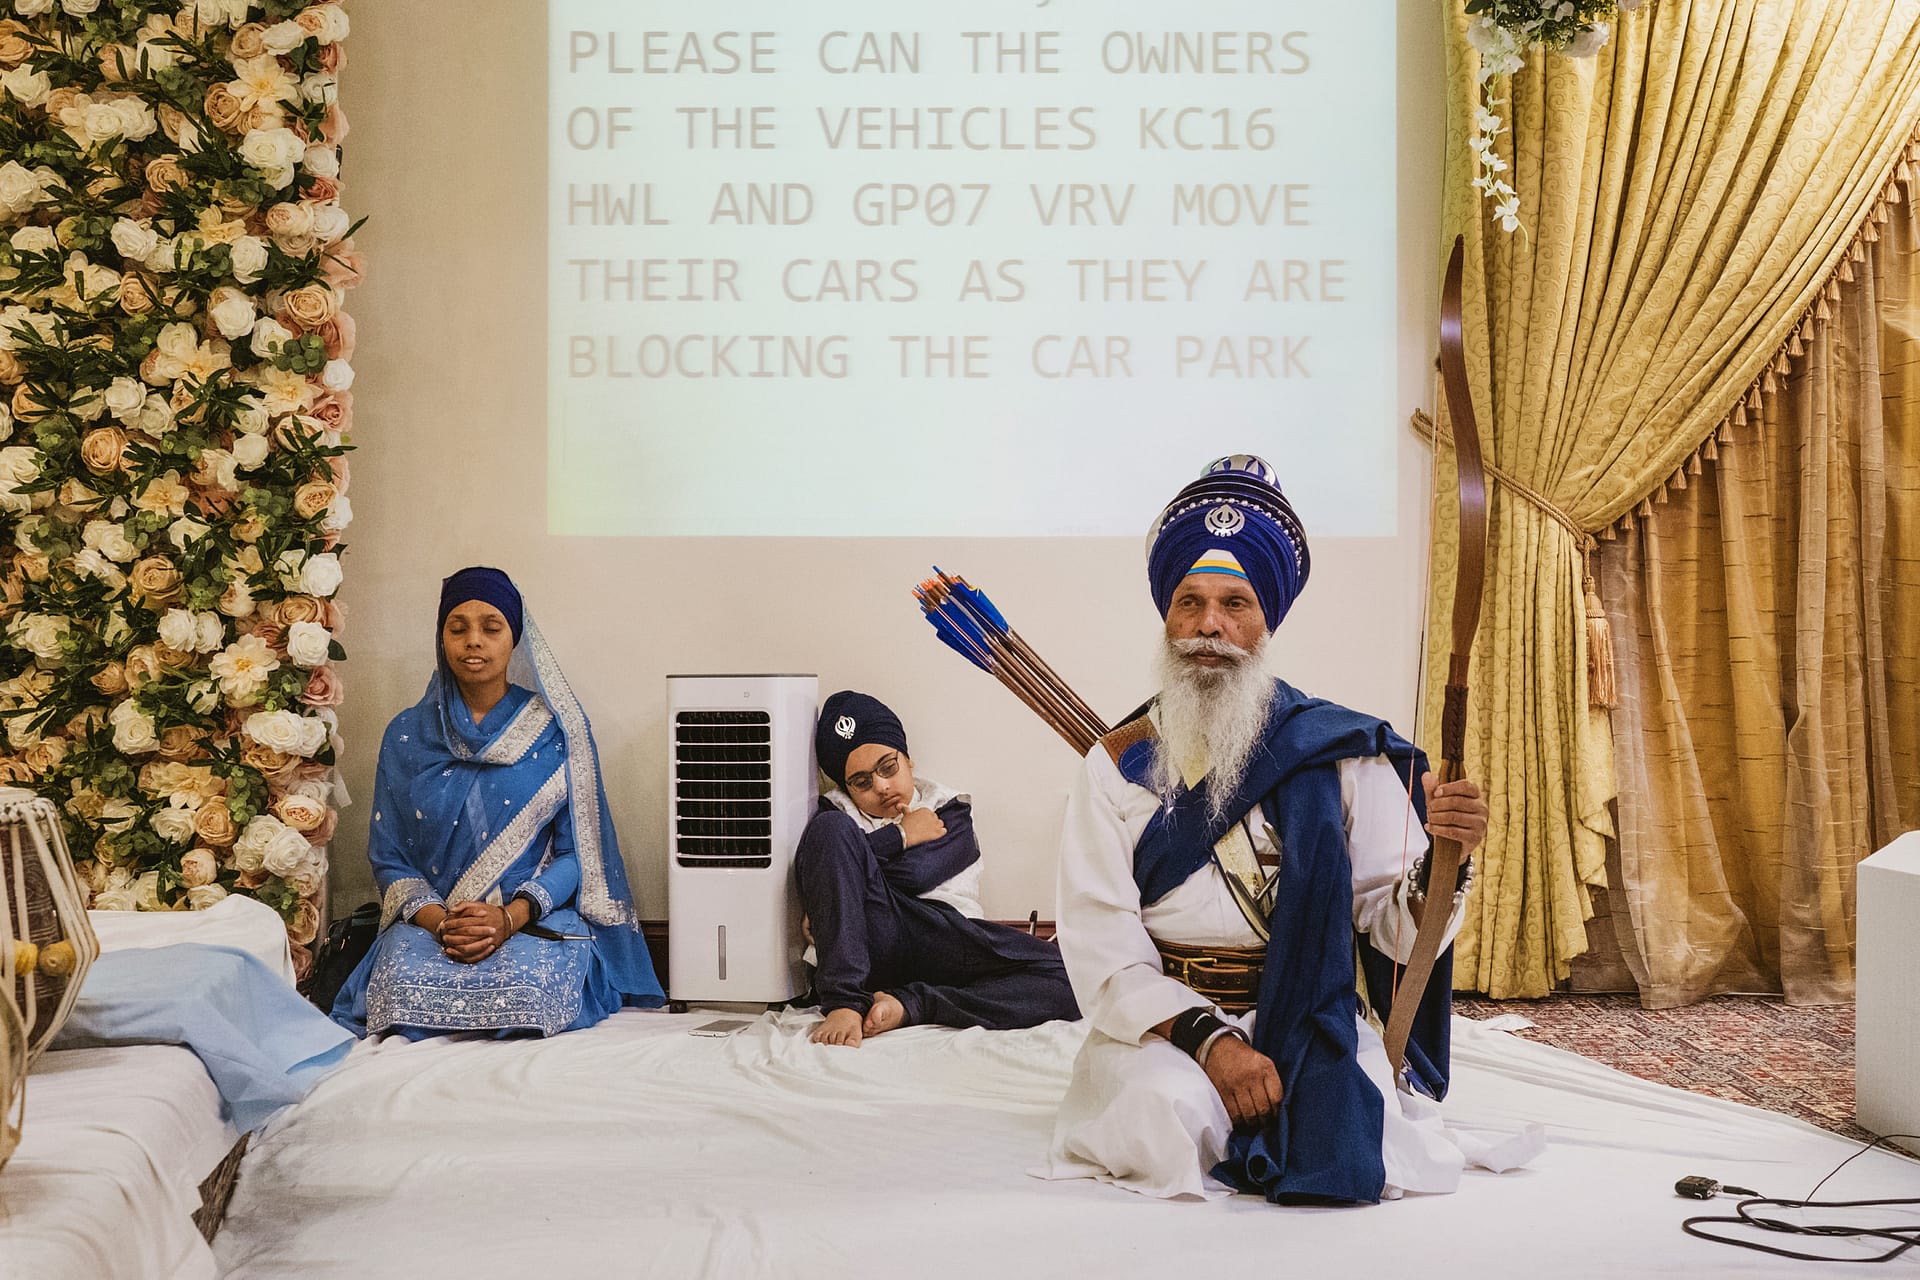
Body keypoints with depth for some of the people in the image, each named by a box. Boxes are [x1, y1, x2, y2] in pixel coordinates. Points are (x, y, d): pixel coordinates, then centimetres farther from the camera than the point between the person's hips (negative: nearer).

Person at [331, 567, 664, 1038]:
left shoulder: (557, 730, 4)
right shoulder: (407, 735, 9)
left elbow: (575, 849, 1)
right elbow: (387, 857, 7)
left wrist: (511, 917, -17)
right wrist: (438, 921, -14)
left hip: (538, 916, -1)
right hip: (430, 917, 1)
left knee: (531, 987, -35)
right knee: (403, 986, -33)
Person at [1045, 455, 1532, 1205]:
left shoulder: (1339, 754, 4)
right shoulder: (1119, 764, 3)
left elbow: (1397, 927, -1)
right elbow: (1099, 942, -6)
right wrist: (1208, 1038, -21)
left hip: (1312, 1018, 1)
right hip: (1163, 1020, 0)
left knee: (1361, 1133, -27)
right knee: (1168, 1114, -31)